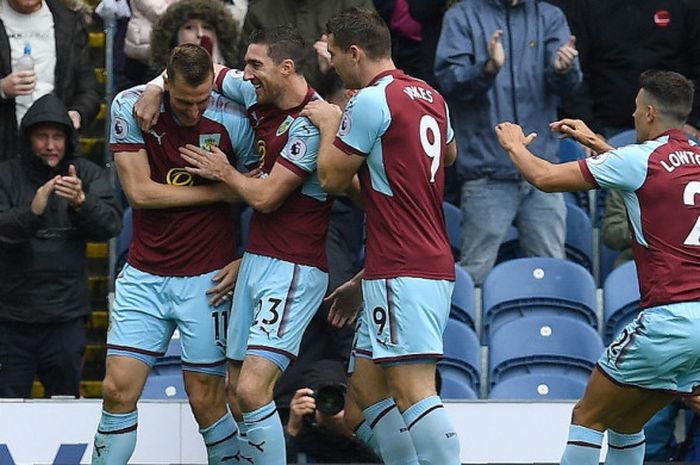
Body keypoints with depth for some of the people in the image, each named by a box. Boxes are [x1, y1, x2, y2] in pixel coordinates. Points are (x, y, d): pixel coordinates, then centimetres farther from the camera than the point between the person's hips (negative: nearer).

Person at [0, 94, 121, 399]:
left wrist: (81, 203, -25)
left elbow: (111, 224, -6)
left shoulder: (88, 175, 5)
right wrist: (31, 211, -28)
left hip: (65, 316, 0)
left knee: (66, 398, 3)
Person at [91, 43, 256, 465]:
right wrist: (219, 192, -11)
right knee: (118, 390, -3)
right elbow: (140, 191, -11)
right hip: (144, 275, 2)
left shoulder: (233, 121, -9)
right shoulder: (130, 107, -7)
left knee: (206, 400, -2)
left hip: (206, 279, -2)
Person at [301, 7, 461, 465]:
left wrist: (330, 123, 12)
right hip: (433, 263, 10)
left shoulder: (371, 101, -12)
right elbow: (450, 155, 34)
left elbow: (332, 178, -4)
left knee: (413, 392, -15)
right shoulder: (431, 97, 14)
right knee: (367, 388, 13)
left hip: (401, 272, -10)